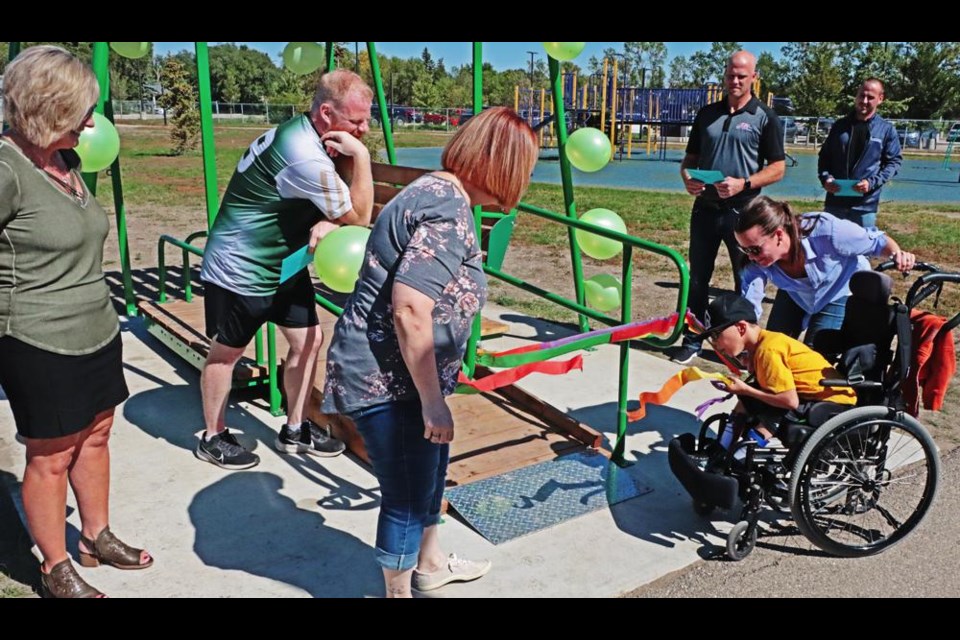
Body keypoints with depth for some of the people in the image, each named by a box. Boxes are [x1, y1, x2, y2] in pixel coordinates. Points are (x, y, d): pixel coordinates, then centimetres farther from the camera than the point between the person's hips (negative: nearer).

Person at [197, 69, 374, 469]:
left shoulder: (307, 134, -2)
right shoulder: (305, 157, -31)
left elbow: (343, 207, 3)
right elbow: (360, 218, -21)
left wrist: (327, 222, -19)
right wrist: (361, 155, -25)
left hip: (284, 264, 9)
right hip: (239, 269, -9)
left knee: (308, 340, 9)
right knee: (227, 351, 8)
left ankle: (295, 431, 24)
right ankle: (213, 438, 27)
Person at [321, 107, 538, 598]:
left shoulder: (437, 191, 9)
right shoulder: (450, 214, -23)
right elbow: (410, 313, -30)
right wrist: (433, 401, -22)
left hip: (398, 374, 11)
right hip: (386, 381, -10)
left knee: (430, 472, 26)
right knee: (407, 496, 7)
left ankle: (429, 565, 49)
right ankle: (398, 591, 31)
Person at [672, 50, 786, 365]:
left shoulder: (765, 118, -1)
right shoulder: (707, 114, 10)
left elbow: (777, 168, -4)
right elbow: (691, 157, 14)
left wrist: (743, 183, -19)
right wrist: (687, 178, -8)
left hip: (743, 211, -3)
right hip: (705, 208, 4)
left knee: (746, 280, 5)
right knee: (697, 277, 8)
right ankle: (691, 341, 18)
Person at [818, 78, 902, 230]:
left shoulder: (887, 130, 4)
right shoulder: (840, 125, 11)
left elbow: (894, 161, 3)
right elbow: (824, 156, 15)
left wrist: (872, 183, -14)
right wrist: (825, 178, -5)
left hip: (865, 204, -2)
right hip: (835, 201, 2)